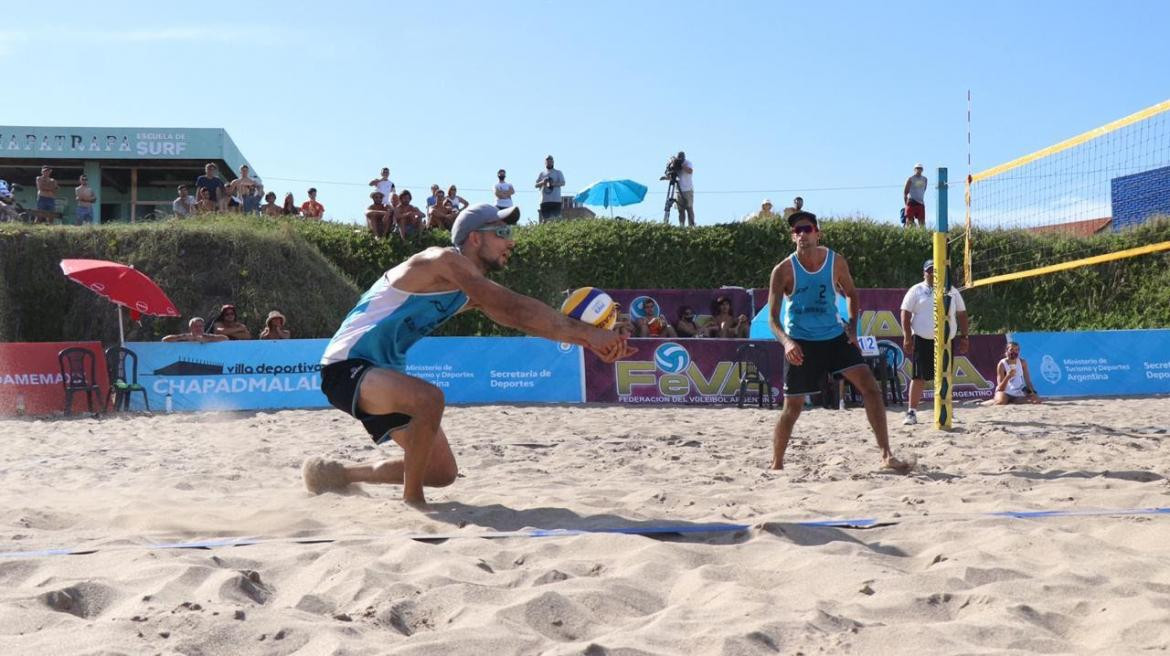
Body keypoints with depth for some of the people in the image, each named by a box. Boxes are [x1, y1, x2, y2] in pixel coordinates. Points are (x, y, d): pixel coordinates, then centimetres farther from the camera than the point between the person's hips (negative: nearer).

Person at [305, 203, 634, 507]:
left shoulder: (474, 292, 11)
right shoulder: (445, 260, -18)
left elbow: (522, 319, 7)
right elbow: (514, 307, -26)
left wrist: (588, 340, -7)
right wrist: (586, 331, -26)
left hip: (383, 372, 10)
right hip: (346, 366, -10)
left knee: (443, 473, 9)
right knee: (430, 399, -38)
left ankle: (337, 473, 24)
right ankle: (412, 501, -19)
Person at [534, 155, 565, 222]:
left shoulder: (558, 173, 11)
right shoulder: (542, 173, 17)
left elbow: (563, 183, -1)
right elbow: (536, 185, 12)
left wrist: (554, 184, -19)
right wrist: (542, 182, -10)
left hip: (556, 200, -2)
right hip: (544, 200, 2)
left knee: (556, 218, -10)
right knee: (545, 218, 0)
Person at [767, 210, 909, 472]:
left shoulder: (836, 262, -3)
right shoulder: (783, 270, -12)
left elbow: (851, 293, 15)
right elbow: (772, 317, -12)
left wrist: (852, 326, 0)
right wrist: (786, 341, -31)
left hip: (835, 336, 3)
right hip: (801, 343, -3)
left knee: (870, 387, -9)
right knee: (793, 407, -1)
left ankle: (886, 455, -5)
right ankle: (776, 464, 15)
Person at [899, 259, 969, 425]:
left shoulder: (952, 291, 12)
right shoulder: (916, 291, 2)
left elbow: (961, 314, 14)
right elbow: (905, 313, -2)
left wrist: (964, 337, 7)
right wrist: (907, 337, -11)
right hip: (922, 339, -3)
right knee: (918, 377, -7)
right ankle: (912, 412, -4)